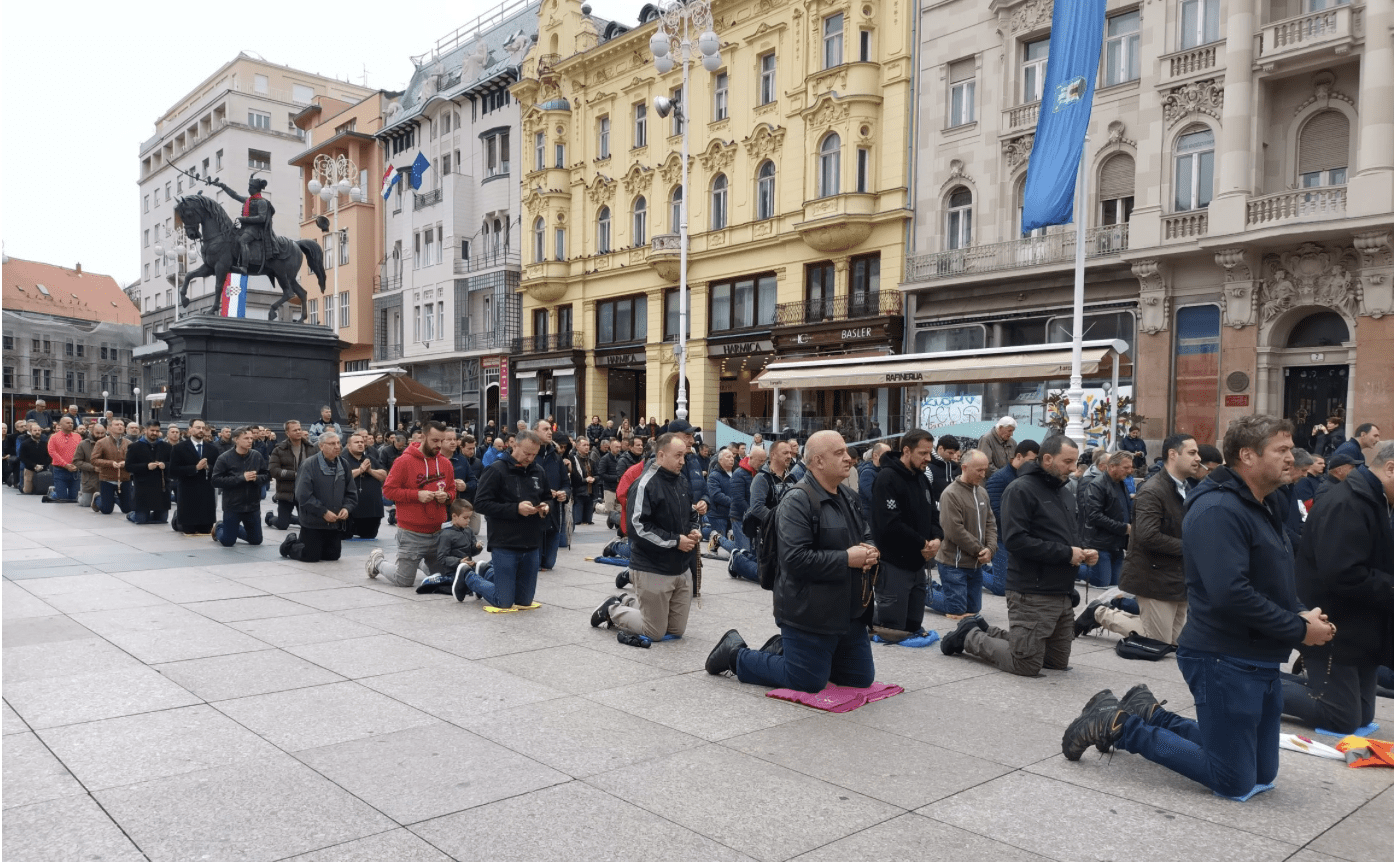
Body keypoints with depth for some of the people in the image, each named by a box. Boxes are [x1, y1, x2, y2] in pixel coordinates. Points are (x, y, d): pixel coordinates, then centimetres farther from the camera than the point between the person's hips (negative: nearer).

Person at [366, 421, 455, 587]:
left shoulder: (445, 464, 6)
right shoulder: (404, 462, -10)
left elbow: (452, 490, 17)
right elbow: (388, 489, -10)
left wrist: (447, 496, -6)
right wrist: (417, 495, -18)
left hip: (439, 533, 5)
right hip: (411, 534, -5)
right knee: (404, 581, 3)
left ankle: (419, 562, 40)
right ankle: (377, 562, 30)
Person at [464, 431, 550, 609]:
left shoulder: (538, 471, 7)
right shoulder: (496, 470, -10)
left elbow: (548, 498, 21)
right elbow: (481, 503, -15)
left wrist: (546, 507, -4)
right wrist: (515, 509, -22)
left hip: (532, 545, 6)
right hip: (505, 544, -6)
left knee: (525, 601, 14)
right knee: (504, 602, -1)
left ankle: (490, 573, 38)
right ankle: (469, 578, 24)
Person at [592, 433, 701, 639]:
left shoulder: (682, 480, 7)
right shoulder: (645, 484, -18)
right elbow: (639, 528, -23)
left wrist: (693, 531, 1)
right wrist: (675, 541, -20)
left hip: (682, 569, 8)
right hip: (653, 570, -8)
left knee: (676, 631, 15)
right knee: (655, 632, 2)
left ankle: (627, 602, 31)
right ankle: (612, 610, 23)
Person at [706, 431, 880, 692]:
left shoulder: (849, 499, 13)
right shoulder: (797, 502, -17)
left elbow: (867, 537, 24)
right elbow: (796, 558, -26)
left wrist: (869, 552, 0)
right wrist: (847, 559, -22)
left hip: (851, 611, 9)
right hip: (810, 614, -9)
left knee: (861, 679, 16)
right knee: (807, 683, -2)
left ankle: (781, 650, 29)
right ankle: (735, 654, 18)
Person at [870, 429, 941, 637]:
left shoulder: (922, 478, 13)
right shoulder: (887, 478, -15)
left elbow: (931, 513, 17)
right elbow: (890, 524, -23)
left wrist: (936, 538, -5)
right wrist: (922, 544, -14)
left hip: (917, 563, 9)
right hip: (894, 565, -9)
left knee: (912, 625, 13)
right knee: (893, 632, -5)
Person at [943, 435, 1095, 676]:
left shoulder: (1063, 491, 16)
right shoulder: (1021, 489, -13)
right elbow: (1015, 540, -23)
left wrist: (1081, 552, 3)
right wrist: (1065, 554, -19)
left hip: (1062, 593, 9)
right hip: (1032, 593, -9)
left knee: (1059, 663, 17)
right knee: (1027, 665, -6)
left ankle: (984, 631, 27)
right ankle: (970, 637, 16)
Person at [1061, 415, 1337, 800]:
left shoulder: (1263, 507, 13)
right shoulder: (1218, 510, -21)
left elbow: (1274, 584, 18)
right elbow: (1230, 593, -29)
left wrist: (1303, 615, -2)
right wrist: (1298, 630, -18)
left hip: (1262, 662, 10)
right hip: (1225, 661, -10)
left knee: (1262, 774, 18)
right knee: (1235, 783, -2)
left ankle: (1148, 714, 23)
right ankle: (1118, 725, 6)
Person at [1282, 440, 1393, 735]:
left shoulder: (1374, 502, 12)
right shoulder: (1347, 505, -22)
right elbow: (1342, 574, -31)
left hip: (1359, 630, 10)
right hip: (1334, 631, -10)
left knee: (1362, 716, 14)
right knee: (1343, 719, -5)